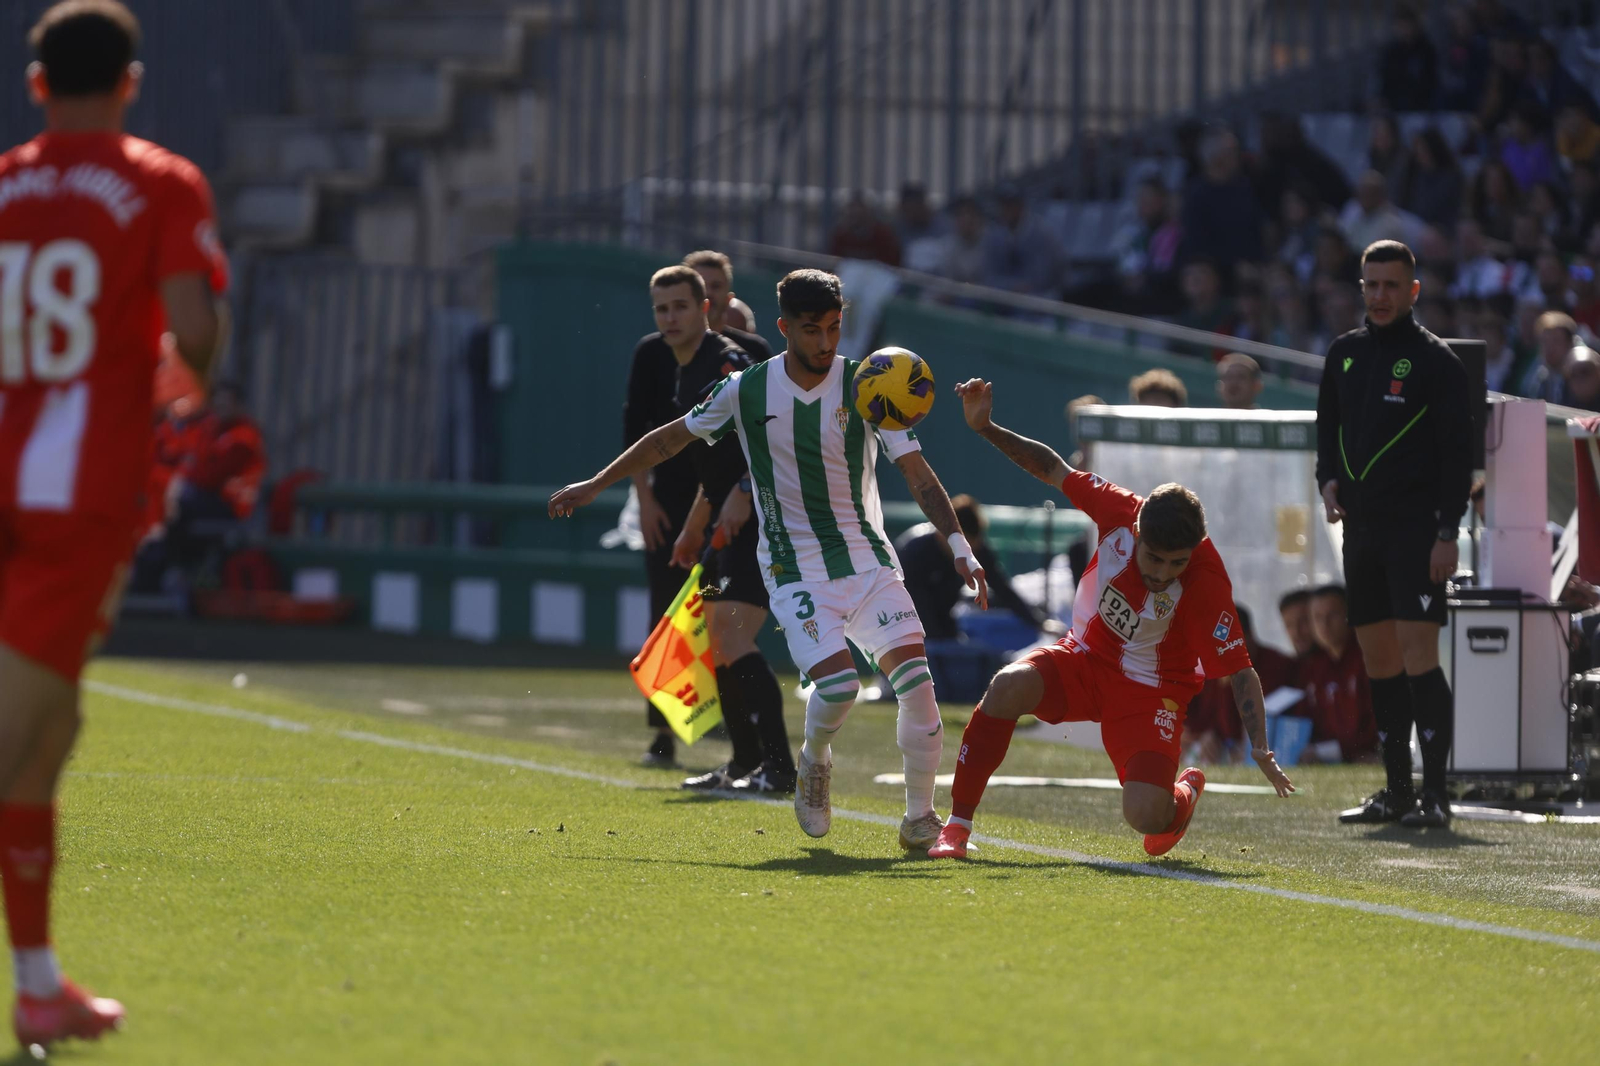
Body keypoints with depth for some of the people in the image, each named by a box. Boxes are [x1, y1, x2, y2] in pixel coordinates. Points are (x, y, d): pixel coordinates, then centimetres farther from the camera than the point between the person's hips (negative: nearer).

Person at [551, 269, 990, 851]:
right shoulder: (746, 391, -2)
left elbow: (918, 473, -7)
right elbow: (672, 437, 13)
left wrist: (959, 546, -18)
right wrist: (596, 484, 17)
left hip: (868, 560, 1)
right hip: (794, 569, -1)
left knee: (915, 676, -17)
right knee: (838, 682, -23)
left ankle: (920, 819, -3)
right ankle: (815, 763, 12)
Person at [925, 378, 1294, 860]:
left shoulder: (1207, 584, -29)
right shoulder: (1120, 511, -20)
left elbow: (1239, 672, -24)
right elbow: (1053, 469, -3)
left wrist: (1260, 748, -35)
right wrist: (985, 428, -9)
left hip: (1149, 690, -3)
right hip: (1085, 657, 3)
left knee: (1146, 817, -21)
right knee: (1008, 687, -30)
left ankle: (1185, 792, 21)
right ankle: (957, 827, -19)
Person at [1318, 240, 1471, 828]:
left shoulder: (1435, 359, -5)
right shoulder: (1344, 354, 13)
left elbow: (1458, 449, -7)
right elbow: (1328, 426, 24)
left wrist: (1448, 532, -13)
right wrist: (1329, 479, 3)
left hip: (1416, 528, -6)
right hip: (1361, 525, 6)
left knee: (1417, 655, -13)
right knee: (1379, 660, 8)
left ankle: (1435, 794, -12)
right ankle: (1396, 791, 14)